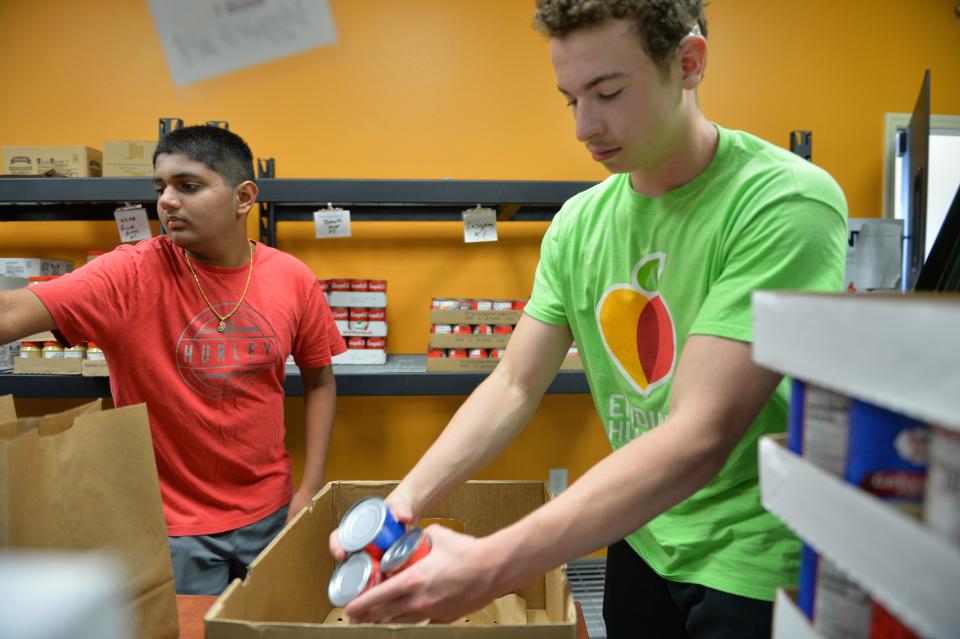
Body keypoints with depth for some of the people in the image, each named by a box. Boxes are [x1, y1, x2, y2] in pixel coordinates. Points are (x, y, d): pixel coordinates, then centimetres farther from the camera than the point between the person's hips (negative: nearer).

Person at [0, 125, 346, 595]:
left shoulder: (292, 279, -8)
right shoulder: (131, 275, -14)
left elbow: (319, 382, 2)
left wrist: (310, 488, -3)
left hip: (270, 512, 3)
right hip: (171, 523, -2)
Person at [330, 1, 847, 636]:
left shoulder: (786, 202, -22)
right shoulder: (579, 223, -4)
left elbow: (699, 438, -29)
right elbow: (513, 387, -2)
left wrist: (494, 566, -33)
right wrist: (406, 500, -15)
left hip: (759, 564, -4)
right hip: (639, 541, 5)